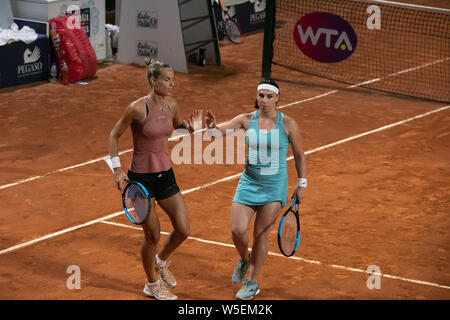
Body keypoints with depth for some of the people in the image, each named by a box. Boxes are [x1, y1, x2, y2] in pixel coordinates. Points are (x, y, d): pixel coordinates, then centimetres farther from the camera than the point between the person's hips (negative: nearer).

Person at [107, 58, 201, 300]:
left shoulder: (171, 105, 0)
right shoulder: (137, 108, -17)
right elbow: (113, 136, -6)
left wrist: (190, 125, -1)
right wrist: (117, 169, -12)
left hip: (165, 175, 6)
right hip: (141, 178, -6)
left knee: (183, 230, 2)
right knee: (152, 235, 2)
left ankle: (161, 262, 34)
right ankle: (152, 284, 25)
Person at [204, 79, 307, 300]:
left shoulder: (287, 124, -8)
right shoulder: (246, 120, -2)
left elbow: (299, 155, 2)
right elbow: (218, 132, -9)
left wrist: (302, 184, 1)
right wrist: (211, 126, -32)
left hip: (274, 187, -2)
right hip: (248, 182, 2)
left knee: (261, 235, 0)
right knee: (237, 230, -10)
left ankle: (252, 283, 17)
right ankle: (244, 260, 25)